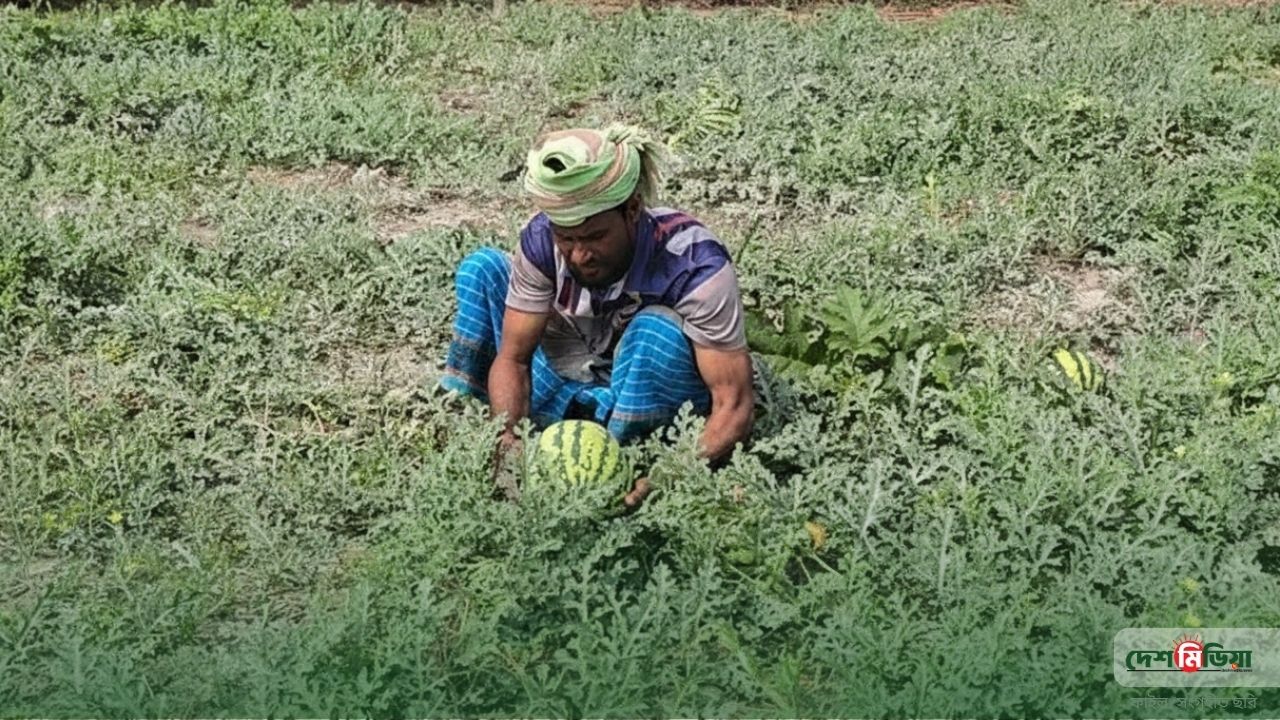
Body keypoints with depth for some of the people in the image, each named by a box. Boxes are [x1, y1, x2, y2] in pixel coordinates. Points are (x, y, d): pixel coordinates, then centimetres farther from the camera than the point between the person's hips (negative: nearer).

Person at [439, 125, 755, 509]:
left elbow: (734, 404, -32)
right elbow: (512, 357, -13)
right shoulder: (542, 240, -20)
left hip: (649, 406, -4)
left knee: (660, 330, -36)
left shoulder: (694, 263, -31)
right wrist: (508, 439, -33)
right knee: (483, 266, -9)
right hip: (565, 398, 4)